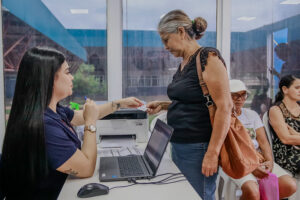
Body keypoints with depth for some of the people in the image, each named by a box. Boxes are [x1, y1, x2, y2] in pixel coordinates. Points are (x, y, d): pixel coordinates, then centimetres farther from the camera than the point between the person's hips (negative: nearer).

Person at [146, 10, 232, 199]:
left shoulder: (208, 58, -13)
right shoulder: (183, 64, 12)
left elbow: (225, 106, -19)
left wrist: (212, 153, -21)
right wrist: (163, 105, 8)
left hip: (197, 148, -8)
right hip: (178, 145, 9)